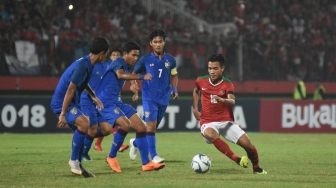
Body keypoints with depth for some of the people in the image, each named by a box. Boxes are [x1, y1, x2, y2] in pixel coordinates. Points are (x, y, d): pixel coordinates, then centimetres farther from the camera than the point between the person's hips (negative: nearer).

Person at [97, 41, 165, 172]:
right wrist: (142, 77, -43)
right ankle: (111, 157, -10)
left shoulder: (128, 67, 16)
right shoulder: (118, 62, -12)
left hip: (117, 102, 10)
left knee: (141, 127, -2)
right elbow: (121, 75, -36)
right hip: (106, 102, -10)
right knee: (126, 125, -30)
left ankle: (146, 163, 0)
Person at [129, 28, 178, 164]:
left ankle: (135, 143, 39)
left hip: (164, 98, 3)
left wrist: (174, 89, 4)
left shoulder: (170, 60, 5)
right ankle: (154, 156, -17)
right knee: (151, 125, -18)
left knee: (152, 127, 12)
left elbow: (174, 76, 19)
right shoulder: (145, 59, -2)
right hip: (149, 98, -3)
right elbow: (134, 73, 8)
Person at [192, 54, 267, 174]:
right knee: (210, 134, -38)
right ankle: (237, 160, -40)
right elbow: (196, 91, 26)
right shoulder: (201, 82, 1)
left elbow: (232, 101, -25)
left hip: (226, 122, 0)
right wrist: (195, 109, 15)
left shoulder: (227, 84, -5)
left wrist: (222, 100, -47)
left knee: (247, 144, -10)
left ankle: (256, 168, 20)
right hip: (208, 122, 0)